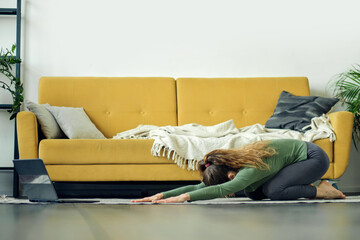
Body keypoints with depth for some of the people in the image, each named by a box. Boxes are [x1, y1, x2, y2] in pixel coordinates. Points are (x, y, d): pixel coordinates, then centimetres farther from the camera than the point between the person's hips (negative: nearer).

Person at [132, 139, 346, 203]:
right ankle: (305, 187, 12)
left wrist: (185, 197, -56)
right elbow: (199, 186, -14)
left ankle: (321, 191, -6)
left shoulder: (251, 169, -34)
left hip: (315, 157, -8)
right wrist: (162, 195, -24)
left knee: (273, 190, -25)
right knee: (255, 192, -3)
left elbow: (222, 189, -50)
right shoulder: (232, 163, -11)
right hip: (299, 151, 9)